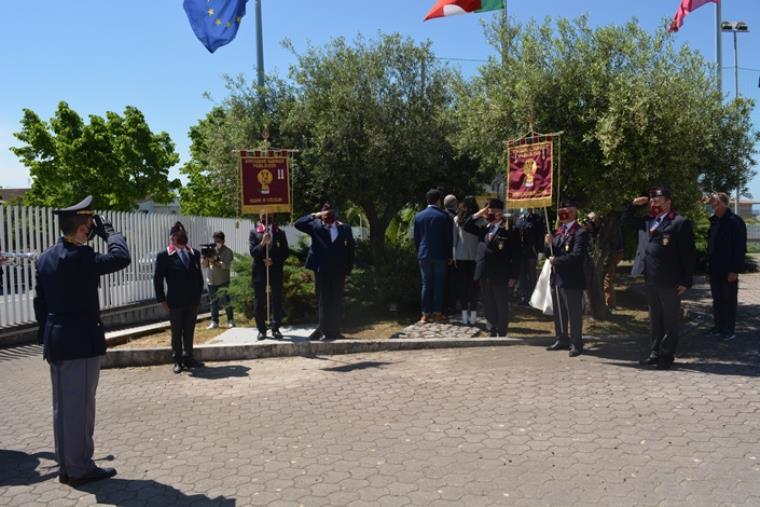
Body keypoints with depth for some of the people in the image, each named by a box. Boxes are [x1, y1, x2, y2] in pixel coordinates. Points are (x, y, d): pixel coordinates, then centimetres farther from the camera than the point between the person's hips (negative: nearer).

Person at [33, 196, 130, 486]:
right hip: (81, 340, -9)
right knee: (80, 406, 0)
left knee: (62, 406, 15)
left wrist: (46, 337, 19)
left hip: (55, 340, 9)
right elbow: (121, 258, -19)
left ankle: (66, 466, 24)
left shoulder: (45, 257, 9)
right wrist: (107, 231, -6)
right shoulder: (80, 256, -18)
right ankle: (80, 468, 9)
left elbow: (39, 302, 13)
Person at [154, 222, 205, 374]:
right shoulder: (164, 256, -6)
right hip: (175, 302, -3)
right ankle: (178, 361, 18)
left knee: (189, 332, 11)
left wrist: (199, 294, 5)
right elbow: (158, 279, -5)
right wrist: (162, 300, -8)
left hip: (193, 300, 3)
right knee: (177, 333, 8)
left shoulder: (194, 254, 4)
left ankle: (188, 358, 21)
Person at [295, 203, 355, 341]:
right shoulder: (316, 226, 4)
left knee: (336, 301, 7)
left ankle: (334, 330, 16)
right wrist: (314, 216, -12)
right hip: (322, 269, 0)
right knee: (323, 300, 6)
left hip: (338, 270, 1)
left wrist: (348, 269, -1)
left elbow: (350, 249, 4)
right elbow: (297, 224, -3)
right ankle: (324, 330, 13)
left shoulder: (344, 228, 4)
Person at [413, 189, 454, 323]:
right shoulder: (444, 216, -6)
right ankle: (437, 313, 7)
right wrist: (449, 256, 5)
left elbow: (416, 238, 7)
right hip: (440, 255, -2)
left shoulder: (418, 216, 3)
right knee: (439, 284, 5)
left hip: (424, 255, 3)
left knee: (426, 284, 7)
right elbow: (449, 238, -3)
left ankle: (425, 314, 7)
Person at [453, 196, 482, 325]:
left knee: (462, 285, 7)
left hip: (460, 256, 1)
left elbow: (454, 239, 2)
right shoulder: (480, 220, -6)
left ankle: (465, 315, 7)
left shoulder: (457, 219, 0)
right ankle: (473, 315, 4)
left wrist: (453, 256, 6)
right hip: (475, 256, -1)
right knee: (473, 285, 5)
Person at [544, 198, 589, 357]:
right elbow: (549, 255, 14)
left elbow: (577, 256, -22)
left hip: (572, 279, -8)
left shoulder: (580, 232, -11)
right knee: (558, 312, 16)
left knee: (574, 313, -1)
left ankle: (576, 344, 8)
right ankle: (562, 340, 28)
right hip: (556, 278, 8)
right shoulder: (558, 231, 15)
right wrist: (548, 244, -6)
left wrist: (556, 260, -16)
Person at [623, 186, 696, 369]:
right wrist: (634, 205, 8)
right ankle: (655, 353, 25)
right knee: (655, 320, 16)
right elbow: (626, 219, 26)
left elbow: (688, 254, -11)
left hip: (669, 282, -7)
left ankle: (667, 356, 14)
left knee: (670, 321, 5)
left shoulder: (680, 223, -9)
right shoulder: (647, 221, 11)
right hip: (650, 280, 7)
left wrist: (686, 281, -13)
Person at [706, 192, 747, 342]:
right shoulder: (715, 221, 10)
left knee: (729, 300, 3)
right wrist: (709, 265, 10)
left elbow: (740, 248, -15)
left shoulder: (735, 221, -13)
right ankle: (718, 326, 24)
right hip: (715, 269, 7)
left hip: (728, 270, -7)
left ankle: (729, 330, 12)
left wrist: (735, 270, -18)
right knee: (717, 300, 14)